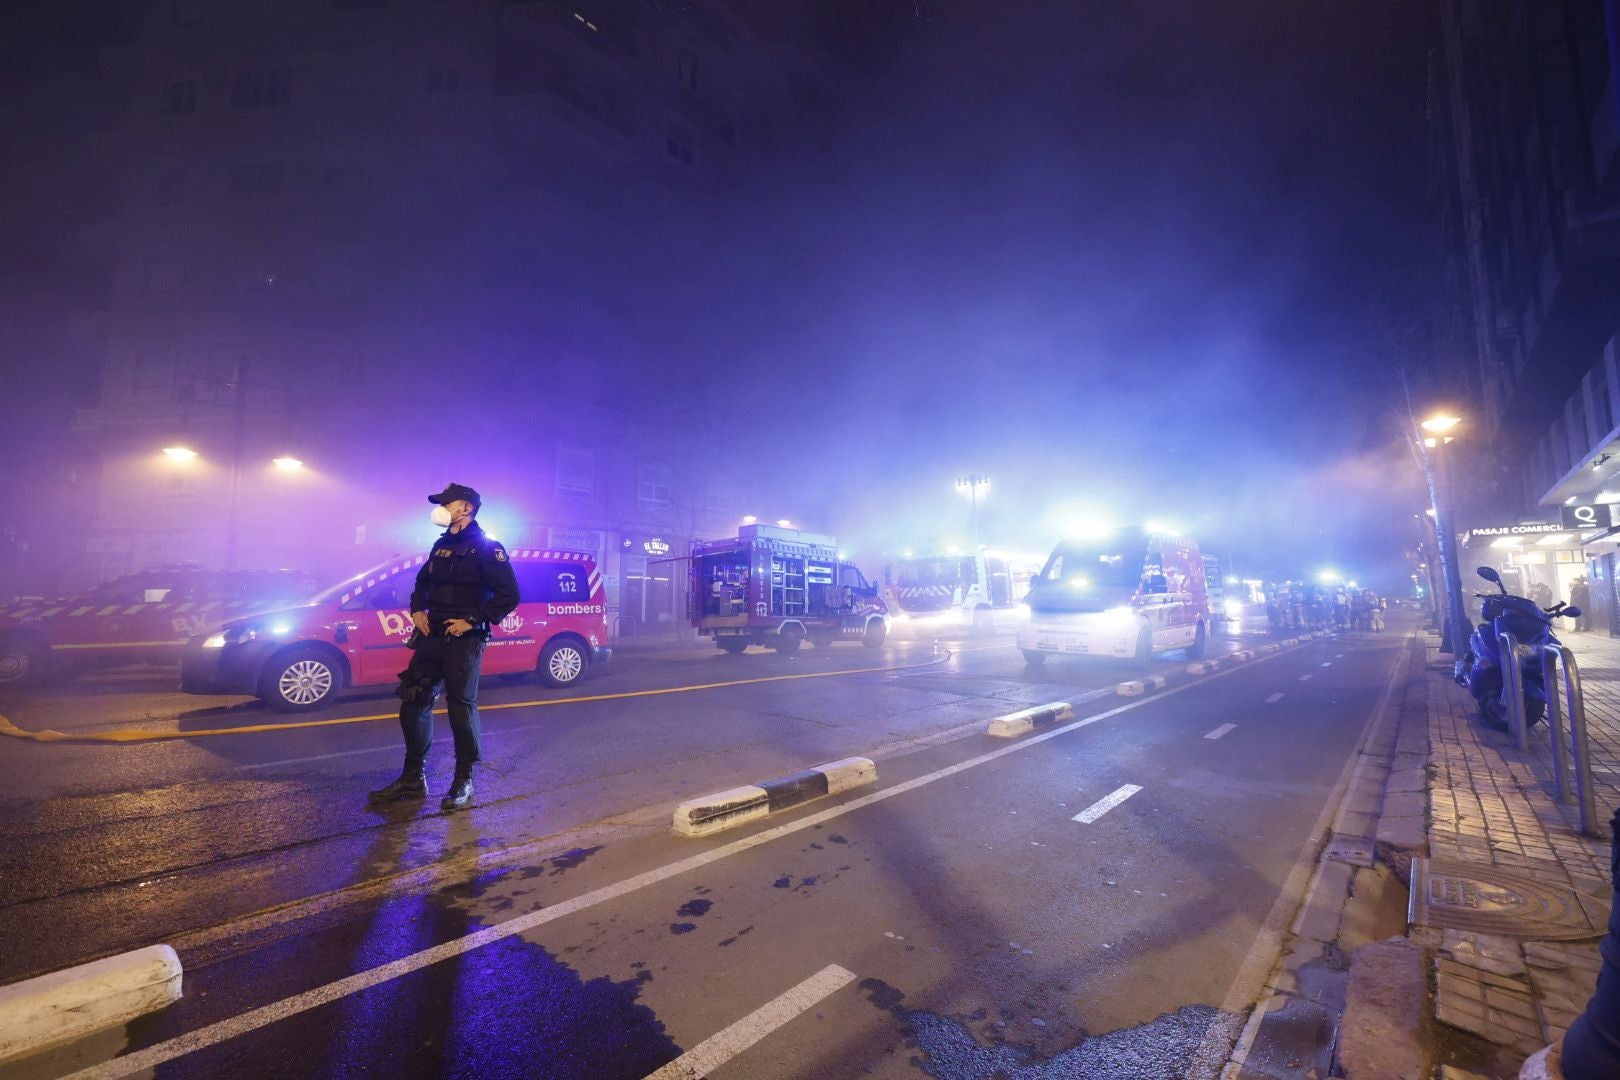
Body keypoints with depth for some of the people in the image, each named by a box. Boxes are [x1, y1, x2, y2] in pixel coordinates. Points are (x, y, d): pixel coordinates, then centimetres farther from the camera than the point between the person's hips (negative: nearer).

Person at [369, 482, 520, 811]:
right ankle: (413, 778, 24)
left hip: (464, 640, -8)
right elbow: (422, 582, 30)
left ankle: (463, 783, 12)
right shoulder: (441, 545, 15)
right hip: (431, 636, 8)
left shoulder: (486, 547, -9)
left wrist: (472, 621, -18)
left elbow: (508, 595, -15)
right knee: (413, 703, 9)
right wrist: (417, 611, 12)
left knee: (462, 707, -2)